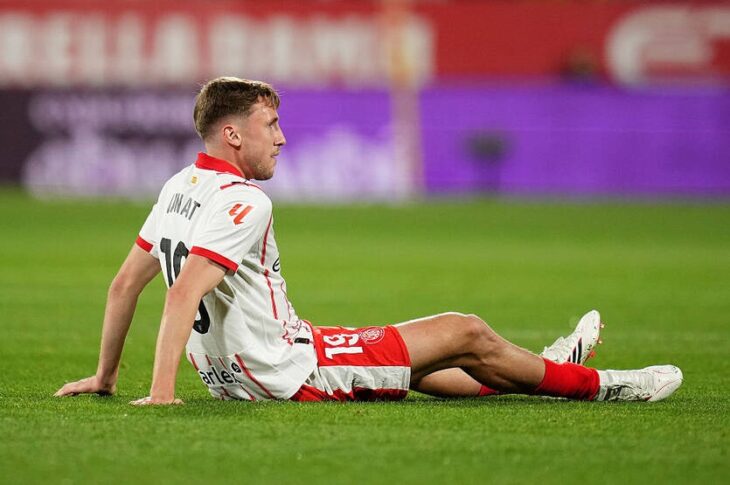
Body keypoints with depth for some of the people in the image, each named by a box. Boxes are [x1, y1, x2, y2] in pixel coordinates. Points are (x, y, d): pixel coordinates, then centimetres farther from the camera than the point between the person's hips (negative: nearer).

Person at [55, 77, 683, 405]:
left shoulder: (180, 188, 7)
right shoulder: (240, 201, -22)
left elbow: (125, 281, 12)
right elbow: (183, 295, -32)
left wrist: (106, 375, 19)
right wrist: (161, 394, -35)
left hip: (236, 374, 10)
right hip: (291, 372, -10)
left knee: (407, 354, 28)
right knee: (465, 333, 2)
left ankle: (543, 370, 45)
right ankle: (593, 383, 21)